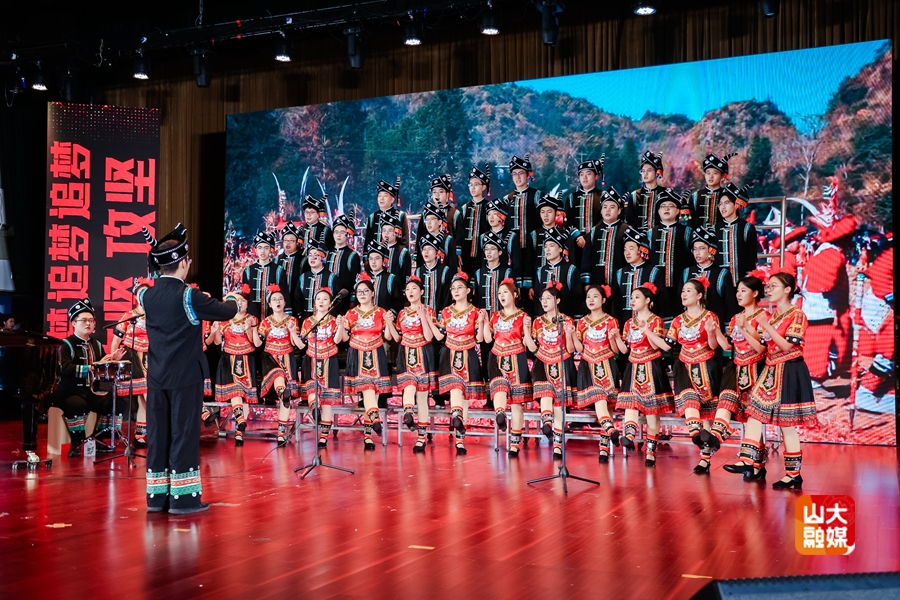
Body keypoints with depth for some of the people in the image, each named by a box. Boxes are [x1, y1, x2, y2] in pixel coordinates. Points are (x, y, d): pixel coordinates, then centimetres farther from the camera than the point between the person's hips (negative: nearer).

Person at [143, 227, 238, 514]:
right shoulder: (188, 296, -14)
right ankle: (183, 496, 3)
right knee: (184, 433, 0)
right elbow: (228, 312, -9)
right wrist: (232, 301, 12)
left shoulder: (148, 296, 4)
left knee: (157, 434, 10)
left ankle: (157, 494, 16)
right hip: (185, 377, -6)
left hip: (156, 377, 6)